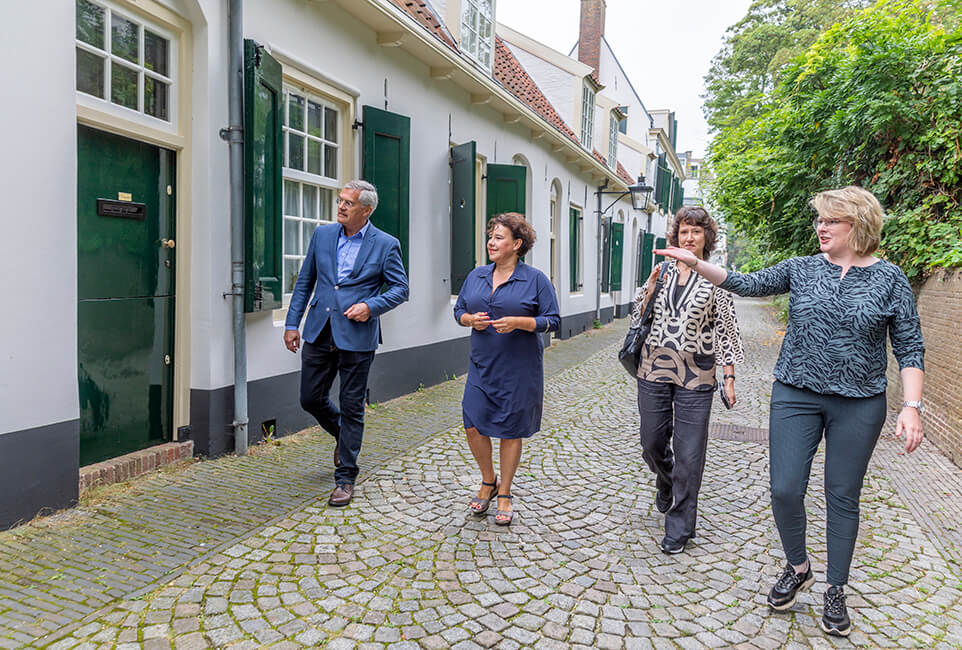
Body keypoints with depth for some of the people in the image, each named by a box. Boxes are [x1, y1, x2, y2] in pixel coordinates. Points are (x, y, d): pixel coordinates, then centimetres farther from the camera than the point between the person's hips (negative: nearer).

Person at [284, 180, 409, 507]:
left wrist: (370, 305, -16)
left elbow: (400, 288, 0)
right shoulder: (322, 234, 7)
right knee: (310, 399, 11)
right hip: (319, 333, 4)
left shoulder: (385, 245, -4)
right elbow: (304, 282, 12)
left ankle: (345, 478, 17)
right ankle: (343, 436, 41)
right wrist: (292, 323, 7)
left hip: (356, 337, -4)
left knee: (351, 409, 3)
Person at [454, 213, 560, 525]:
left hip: (519, 368, -4)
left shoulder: (535, 279, -5)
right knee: (473, 426, 1)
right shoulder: (476, 276, 8)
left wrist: (518, 322, -19)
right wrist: (471, 319, -8)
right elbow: (459, 310, 15)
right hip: (482, 365, 4)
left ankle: (504, 494, 23)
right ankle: (488, 482, 27)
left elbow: (553, 320, -6)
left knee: (510, 431, 5)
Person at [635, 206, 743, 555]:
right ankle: (666, 483, 45)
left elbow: (726, 330, 0)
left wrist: (729, 376, -4)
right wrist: (650, 287, -5)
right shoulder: (663, 271, 9)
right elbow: (641, 315, 12)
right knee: (652, 443, 11)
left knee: (689, 454, -1)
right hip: (654, 369, 3)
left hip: (696, 375, -3)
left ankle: (679, 527, 14)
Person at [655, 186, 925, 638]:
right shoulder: (801, 269, 4)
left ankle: (835, 590, 28)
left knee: (843, 497, 8)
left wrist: (911, 407, -10)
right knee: (785, 489, -2)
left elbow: (909, 348, -1)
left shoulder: (889, 279, -1)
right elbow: (749, 284, -4)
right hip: (796, 396, 2)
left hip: (859, 405, -1)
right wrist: (698, 265, -17)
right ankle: (798, 569, 26)